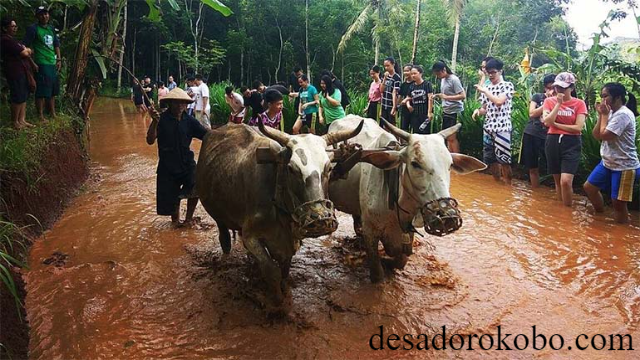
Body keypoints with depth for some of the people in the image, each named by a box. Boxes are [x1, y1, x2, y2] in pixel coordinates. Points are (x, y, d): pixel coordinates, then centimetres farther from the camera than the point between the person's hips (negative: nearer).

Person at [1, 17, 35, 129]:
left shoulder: (12, 39, 18)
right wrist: (28, 50, 2)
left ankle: (22, 120, 17)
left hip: (21, 72, 10)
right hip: (14, 73, -10)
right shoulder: (6, 40, -15)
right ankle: (15, 121, 8)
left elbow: (25, 51, 17)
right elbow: (24, 53, -18)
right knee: (18, 98, -4)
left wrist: (26, 50, -4)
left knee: (24, 96, 11)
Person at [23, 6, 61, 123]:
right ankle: (41, 116, 3)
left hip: (53, 64, 7)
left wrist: (59, 59, 13)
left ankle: (53, 113, 25)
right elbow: (26, 47, -10)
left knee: (52, 91, 14)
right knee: (41, 92, -5)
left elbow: (56, 44, 20)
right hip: (41, 64, -7)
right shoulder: (33, 29, -8)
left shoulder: (51, 28, 13)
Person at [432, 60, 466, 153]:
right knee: (448, 137, 11)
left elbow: (463, 96, -19)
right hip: (446, 112, 8)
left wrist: (446, 97, -21)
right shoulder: (443, 79, 10)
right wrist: (438, 96, 3)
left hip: (455, 112, -8)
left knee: (452, 138, -7)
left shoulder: (454, 79, -15)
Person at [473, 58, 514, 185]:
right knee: (490, 159, 9)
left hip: (502, 128, -6)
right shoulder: (486, 88, 14)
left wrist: (484, 90, -11)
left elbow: (499, 102, -18)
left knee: (503, 160, -5)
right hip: (488, 128, 6)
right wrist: (478, 111, -3)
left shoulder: (507, 85, -2)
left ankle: (507, 186, 4)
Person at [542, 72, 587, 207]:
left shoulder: (579, 103, -2)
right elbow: (547, 122, -11)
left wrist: (555, 124, -9)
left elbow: (578, 127, -11)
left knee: (566, 181, -15)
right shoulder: (549, 101, 3)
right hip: (553, 142, 3)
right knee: (557, 181, 11)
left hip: (572, 144, -3)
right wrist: (558, 103, -13)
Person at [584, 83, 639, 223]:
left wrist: (605, 114, -13)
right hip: (608, 163, 9)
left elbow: (604, 135, -24)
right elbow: (596, 135, 6)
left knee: (618, 202, -4)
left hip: (624, 166, -9)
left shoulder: (623, 114, -20)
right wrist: (601, 114, -2)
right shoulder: (612, 112, 8)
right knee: (589, 187, 14)